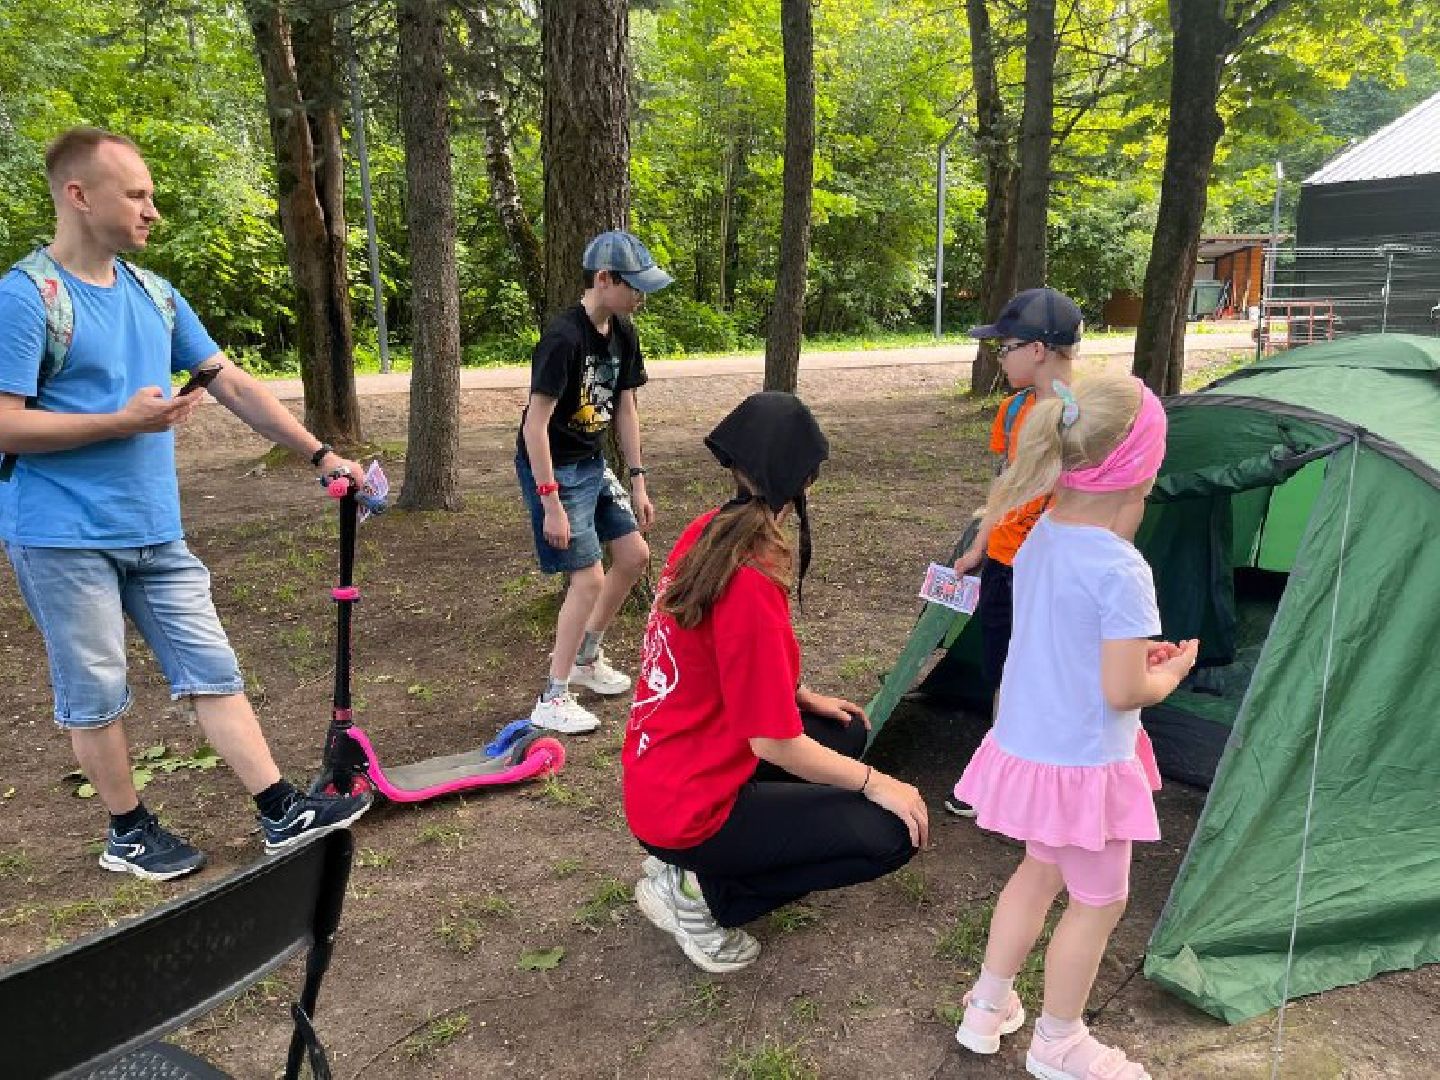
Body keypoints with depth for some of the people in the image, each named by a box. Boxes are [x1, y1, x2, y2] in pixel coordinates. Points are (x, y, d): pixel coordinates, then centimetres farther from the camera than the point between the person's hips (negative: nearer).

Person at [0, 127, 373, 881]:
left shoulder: (155, 295, 9)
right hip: (64, 537, -6)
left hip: (156, 533, 6)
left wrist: (319, 454, 7)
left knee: (213, 673, 6)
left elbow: (233, 384, 10)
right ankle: (128, 834, 24)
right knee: (96, 694, 6)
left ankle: (282, 816, 11)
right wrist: (125, 421, -20)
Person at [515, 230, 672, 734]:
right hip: (553, 470, -9)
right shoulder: (563, 337, -24)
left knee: (634, 556, 10)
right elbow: (535, 424, -24)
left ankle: (585, 657, 29)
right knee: (589, 578, -9)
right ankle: (552, 701, 4)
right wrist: (551, 504, -25)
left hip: (592, 464, 9)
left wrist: (637, 481, 8)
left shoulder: (623, 332, 2)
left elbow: (625, 408, 10)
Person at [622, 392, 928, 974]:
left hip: (655, 777, 9)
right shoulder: (752, 583, -29)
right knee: (893, 833, -6)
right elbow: (776, 744, -22)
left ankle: (691, 866, 14)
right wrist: (876, 783, -9)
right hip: (687, 809, -9)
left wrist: (799, 696, 13)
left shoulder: (706, 532, -3)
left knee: (845, 732, 19)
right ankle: (702, 892, 0)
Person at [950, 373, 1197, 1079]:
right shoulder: (1121, 570, -26)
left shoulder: (1038, 539, 0)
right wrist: (1173, 670, -3)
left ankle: (987, 1008, 39)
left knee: (1040, 870, 26)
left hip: (1026, 747, 8)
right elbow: (1122, 691, -22)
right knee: (1098, 901, 14)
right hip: (1084, 763, -8)